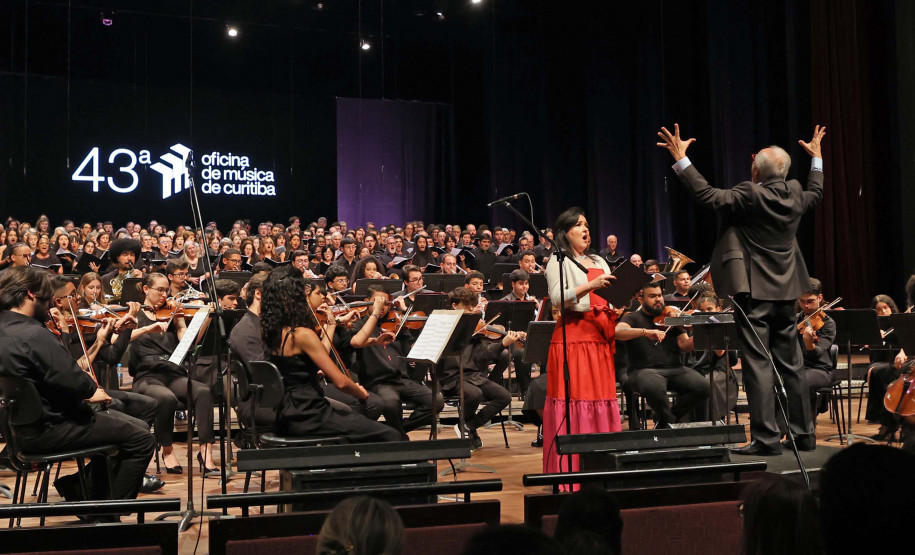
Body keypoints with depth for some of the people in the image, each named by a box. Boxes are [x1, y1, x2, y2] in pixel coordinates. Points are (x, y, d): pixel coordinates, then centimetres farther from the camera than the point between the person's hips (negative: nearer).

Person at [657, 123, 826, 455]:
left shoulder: (751, 196, -16)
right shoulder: (794, 194, 6)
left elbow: (707, 196, -21)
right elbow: (816, 193, 28)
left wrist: (680, 159, -17)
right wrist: (816, 158, 41)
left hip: (754, 292, -7)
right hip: (785, 293, 7)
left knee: (758, 365, -5)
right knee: (791, 365, 14)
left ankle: (766, 438, -4)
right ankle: (803, 434, 21)